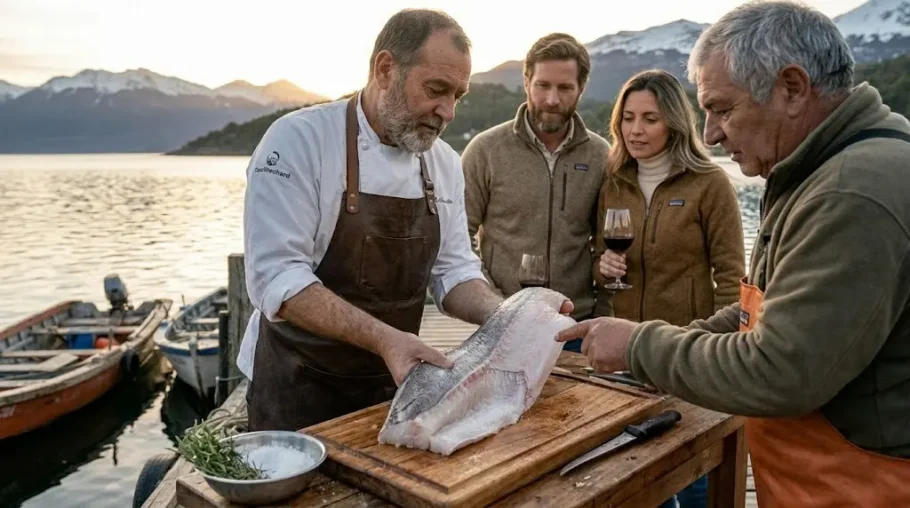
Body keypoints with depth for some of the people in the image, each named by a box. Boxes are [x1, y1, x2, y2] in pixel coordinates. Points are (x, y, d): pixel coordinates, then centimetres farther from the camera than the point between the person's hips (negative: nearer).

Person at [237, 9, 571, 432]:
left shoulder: (444, 163, 1)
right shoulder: (299, 140, -18)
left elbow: (453, 272, 4)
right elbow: (277, 278, -24)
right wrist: (383, 337, -33)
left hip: (394, 383, 6)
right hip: (299, 387, -5)